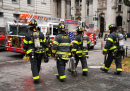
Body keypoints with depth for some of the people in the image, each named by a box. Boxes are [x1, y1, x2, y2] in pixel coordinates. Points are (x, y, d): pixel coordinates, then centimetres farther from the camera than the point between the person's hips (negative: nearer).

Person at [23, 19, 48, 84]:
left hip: (32, 52, -3)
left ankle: (36, 78, -9)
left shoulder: (28, 34, -7)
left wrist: (25, 51, 16)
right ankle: (36, 75, 36)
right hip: (40, 52, 3)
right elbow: (44, 43, 2)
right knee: (38, 64, 17)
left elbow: (25, 45, -1)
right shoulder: (40, 34, -1)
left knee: (34, 65, 0)